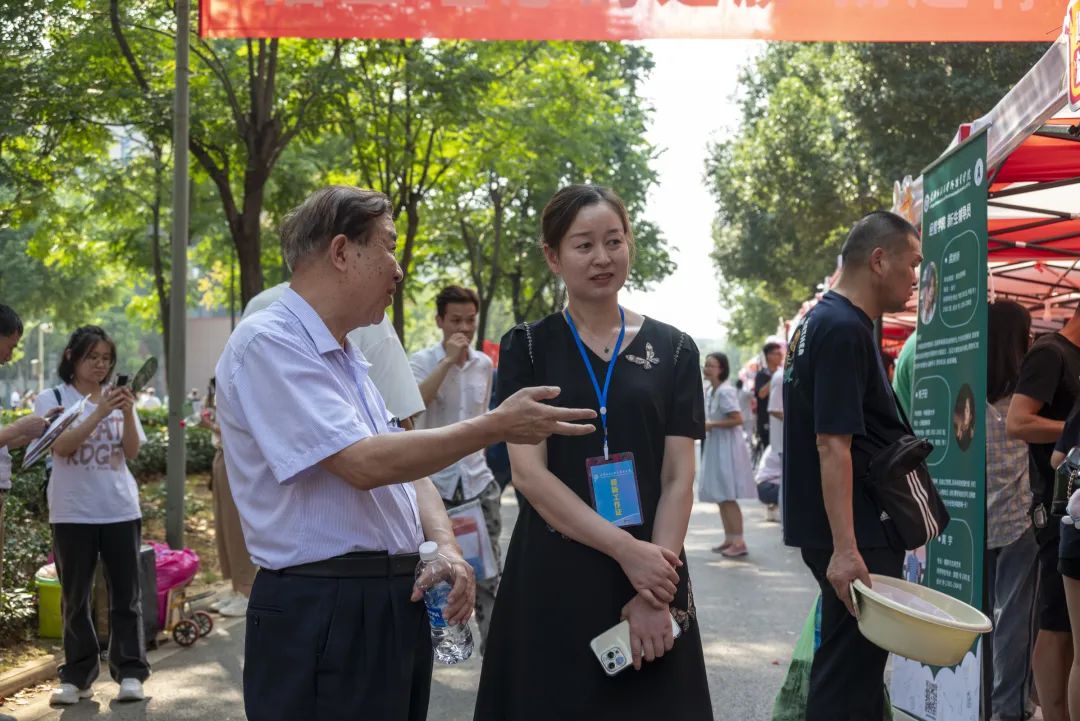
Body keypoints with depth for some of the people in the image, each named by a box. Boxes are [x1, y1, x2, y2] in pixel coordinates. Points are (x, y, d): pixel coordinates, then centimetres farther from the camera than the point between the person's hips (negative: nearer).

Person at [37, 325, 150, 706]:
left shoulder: (119, 397, 7)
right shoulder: (52, 399, 1)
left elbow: (132, 452, 1)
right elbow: (62, 446, -13)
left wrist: (127, 413, -15)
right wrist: (100, 412, -22)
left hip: (120, 510, 2)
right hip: (72, 513, -2)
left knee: (126, 595, 2)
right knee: (75, 598, 5)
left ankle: (130, 673, 6)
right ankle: (76, 677, 10)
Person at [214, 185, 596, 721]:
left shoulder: (346, 356, 15)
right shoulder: (268, 343, -13)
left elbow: (407, 469, 15)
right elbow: (363, 464, -22)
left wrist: (445, 547, -4)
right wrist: (495, 426, -16)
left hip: (398, 604, 9)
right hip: (319, 613, -8)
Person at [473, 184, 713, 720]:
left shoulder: (672, 350, 5)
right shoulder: (526, 348, 1)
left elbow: (678, 477, 0)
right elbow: (527, 472, -8)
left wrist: (654, 590, -11)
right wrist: (625, 549, -16)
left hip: (652, 573, 1)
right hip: (552, 577, -1)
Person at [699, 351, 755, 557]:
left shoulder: (725, 391, -16)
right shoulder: (709, 392, 11)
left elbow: (737, 419, -22)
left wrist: (711, 425, -19)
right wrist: (702, 425, 5)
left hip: (727, 447, -9)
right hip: (714, 446, 9)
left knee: (727, 496, -8)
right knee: (720, 496, 12)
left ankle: (739, 542, -5)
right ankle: (729, 538, 19)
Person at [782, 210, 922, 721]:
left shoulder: (819, 321, 14)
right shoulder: (845, 330, -18)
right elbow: (832, 444, -25)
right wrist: (845, 549, -29)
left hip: (854, 531, 10)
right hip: (855, 536, -10)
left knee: (851, 656, 19)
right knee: (850, 675, -4)